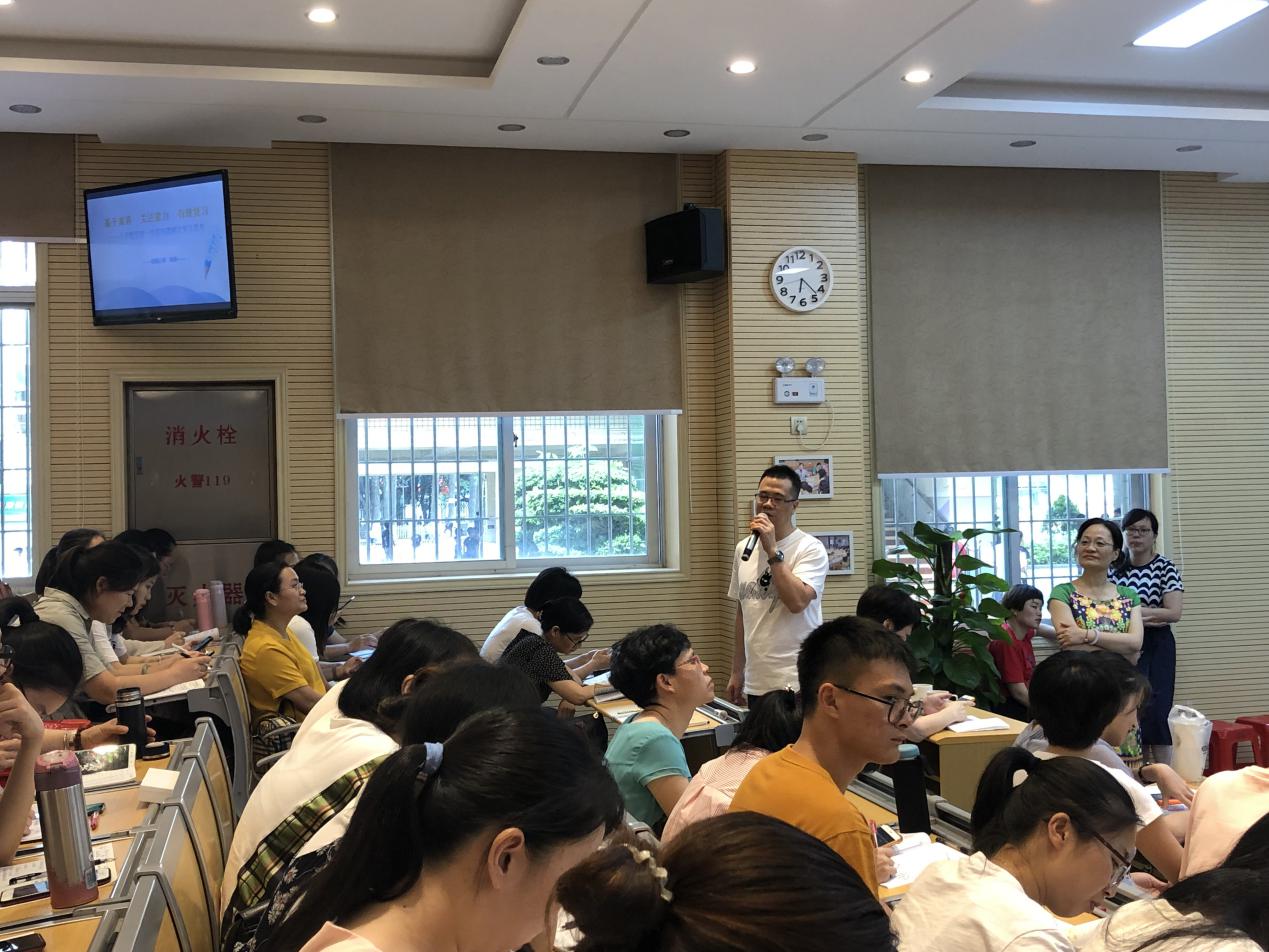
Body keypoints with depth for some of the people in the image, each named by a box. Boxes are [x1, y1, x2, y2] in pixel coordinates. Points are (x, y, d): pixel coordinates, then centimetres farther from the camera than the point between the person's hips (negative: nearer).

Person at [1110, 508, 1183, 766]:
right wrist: (1149, 616, -10)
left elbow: (1174, 613, -11)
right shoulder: (1114, 569, 7)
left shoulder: (1165, 568, -1)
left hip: (1156, 647, -2)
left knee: (1155, 711, -9)